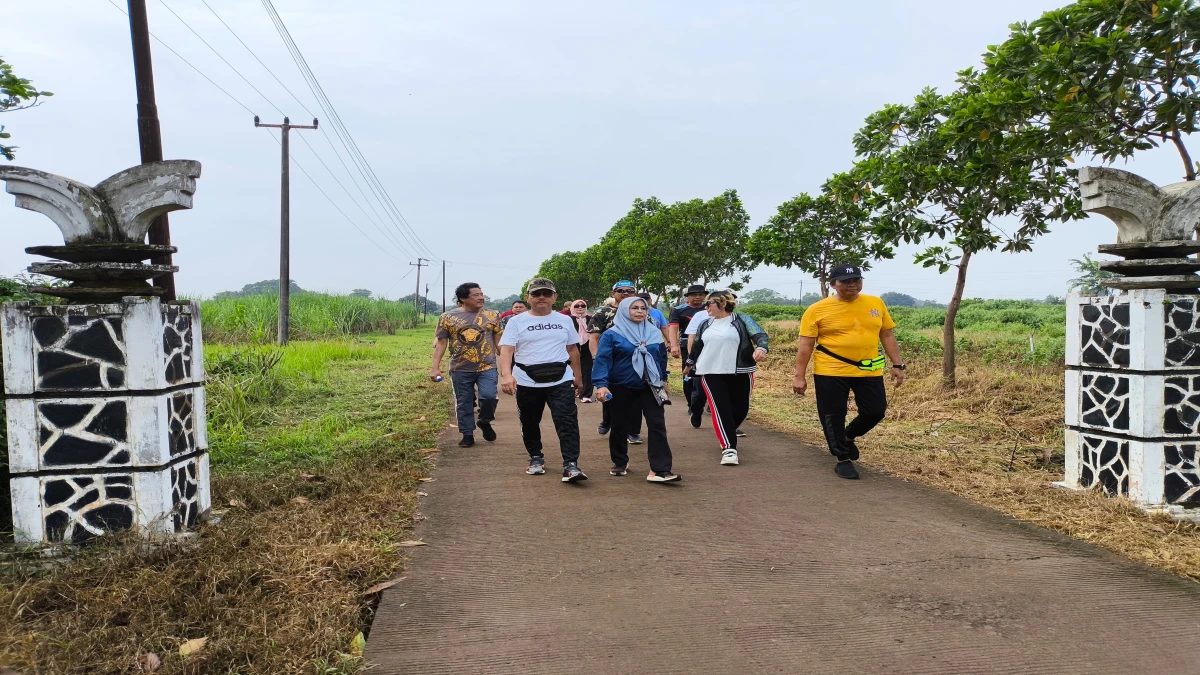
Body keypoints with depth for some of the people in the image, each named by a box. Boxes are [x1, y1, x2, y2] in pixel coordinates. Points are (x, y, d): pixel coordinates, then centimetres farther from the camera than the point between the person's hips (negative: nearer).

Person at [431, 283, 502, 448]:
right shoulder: (447, 318, 0)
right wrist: (435, 367, -4)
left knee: (488, 396, -16)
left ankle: (485, 422, 14)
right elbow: (441, 343, 2)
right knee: (464, 404, 7)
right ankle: (467, 435, 22)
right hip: (460, 369, 1)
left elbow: (499, 341, 6)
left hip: (487, 367, 0)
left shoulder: (492, 316, 1)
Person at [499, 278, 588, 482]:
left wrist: (578, 376, 19)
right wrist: (506, 375, -29)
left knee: (567, 422, -12)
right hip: (527, 382, 0)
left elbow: (573, 349, 17)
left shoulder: (564, 321, 8)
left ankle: (571, 465, -13)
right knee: (529, 423, 13)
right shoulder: (517, 321, -2)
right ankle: (536, 458, 33)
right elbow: (506, 350, -13)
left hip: (561, 380, 1)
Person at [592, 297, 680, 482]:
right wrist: (601, 384, -24)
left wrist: (663, 379, 21)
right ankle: (620, 463, 30)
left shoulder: (655, 333, 6)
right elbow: (602, 360, -13)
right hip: (622, 388, -2)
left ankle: (659, 470, -10)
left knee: (657, 426, -8)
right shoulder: (612, 334, -7)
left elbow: (662, 357, 17)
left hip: (650, 387, 2)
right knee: (620, 426, 10)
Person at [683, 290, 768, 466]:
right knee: (720, 409, -9)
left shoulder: (741, 320, -2)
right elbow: (696, 345, 25)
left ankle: (726, 435, 32)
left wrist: (761, 348, -34)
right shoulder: (705, 325, 12)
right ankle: (729, 447, -9)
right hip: (712, 373, 2)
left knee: (741, 408, 5)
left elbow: (759, 334, -13)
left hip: (740, 373, -2)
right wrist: (689, 363, 36)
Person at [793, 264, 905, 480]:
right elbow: (806, 345, -6)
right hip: (831, 372, -3)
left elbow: (887, 336, 12)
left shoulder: (876, 304, 4)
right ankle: (843, 459, 23)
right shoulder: (817, 310, -7)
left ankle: (848, 437, 36)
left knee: (875, 412, 7)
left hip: (869, 372, 3)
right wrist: (799, 376, -8)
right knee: (833, 417, 4)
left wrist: (898, 365, 8)